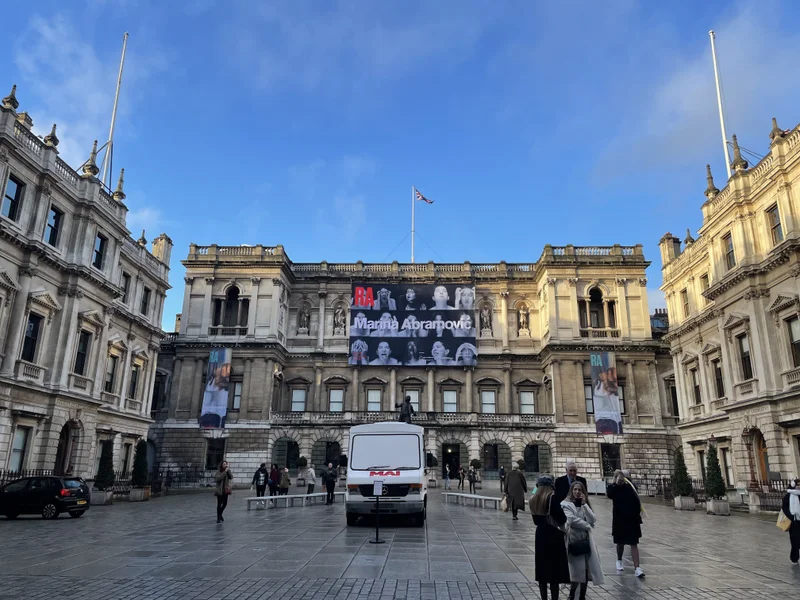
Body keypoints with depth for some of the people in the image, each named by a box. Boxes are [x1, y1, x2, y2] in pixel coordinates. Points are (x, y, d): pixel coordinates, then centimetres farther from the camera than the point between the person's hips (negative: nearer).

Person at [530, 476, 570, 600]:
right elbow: (562, 518, -16)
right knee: (554, 572, 2)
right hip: (553, 536, -6)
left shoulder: (534, 500, 5)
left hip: (540, 536, 6)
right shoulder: (552, 498, -15)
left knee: (542, 571, 13)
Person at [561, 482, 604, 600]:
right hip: (573, 540, -5)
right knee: (577, 571, -7)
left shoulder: (584, 505, 13)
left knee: (586, 570, 5)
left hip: (586, 540, 5)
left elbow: (593, 520, -1)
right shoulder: (566, 504, -5)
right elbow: (572, 520, -18)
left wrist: (584, 504, -9)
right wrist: (587, 526, -5)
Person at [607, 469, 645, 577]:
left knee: (634, 544, -3)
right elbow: (610, 495, -28)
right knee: (620, 543, 15)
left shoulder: (630, 487, -3)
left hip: (632, 519, 0)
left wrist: (637, 515, -1)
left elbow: (637, 502, 2)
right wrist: (617, 483, -29)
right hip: (619, 519, 0)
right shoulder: (612, 487, -6)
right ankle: (619, 561, 37)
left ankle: (637, 568, -4)